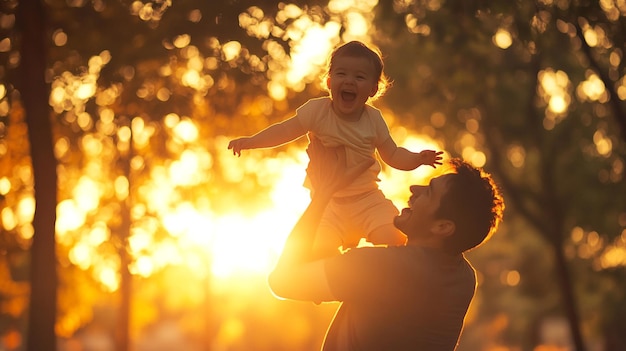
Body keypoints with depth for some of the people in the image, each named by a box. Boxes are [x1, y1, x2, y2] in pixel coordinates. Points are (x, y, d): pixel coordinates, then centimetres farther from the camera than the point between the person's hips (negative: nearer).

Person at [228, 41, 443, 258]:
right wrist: (251, 141, -13)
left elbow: (393, 155, 8)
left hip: (366, 199, 1)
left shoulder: (373, 119, -1)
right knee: (320, 249, -22)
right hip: (327, 201, -1)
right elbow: (286, 130, -3)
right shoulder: (318, 110, -8)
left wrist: (417, 158, -9)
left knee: (393, 241, -20)